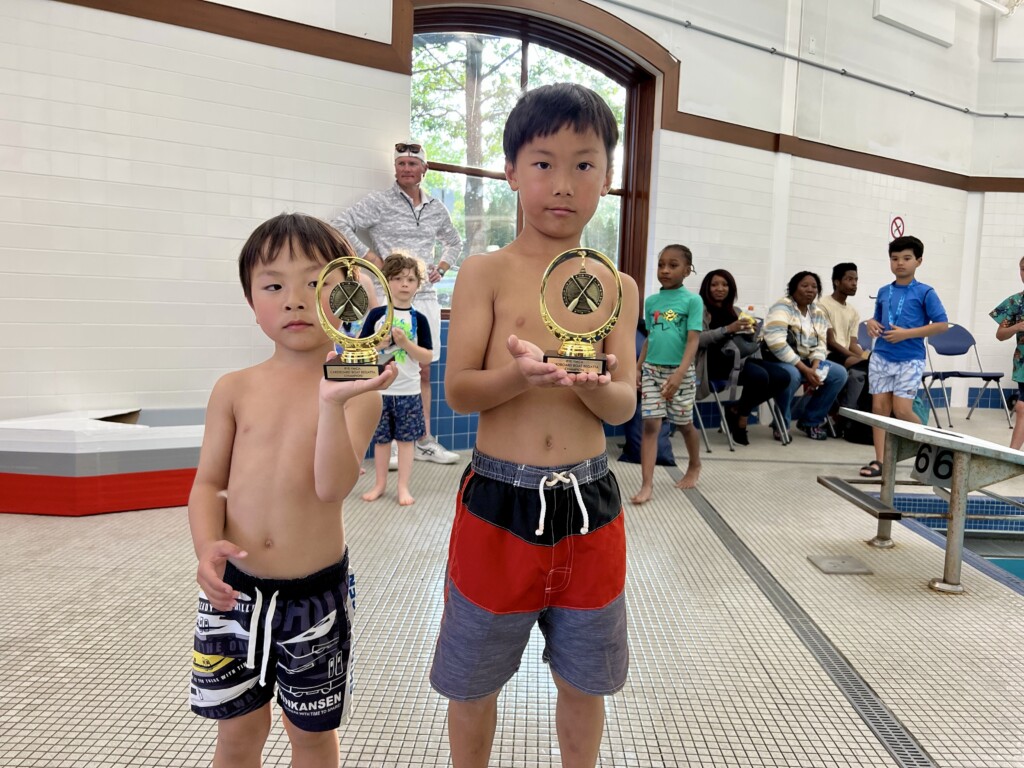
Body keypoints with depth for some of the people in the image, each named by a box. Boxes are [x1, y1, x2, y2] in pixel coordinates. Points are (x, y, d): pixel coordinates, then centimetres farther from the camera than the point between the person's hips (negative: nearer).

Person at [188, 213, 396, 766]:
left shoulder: (356, 391, -11)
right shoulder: (235, 389, -2)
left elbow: (333, 486, -23)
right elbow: (209, 482, 2)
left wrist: (333, 402, -36)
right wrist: (208, 546, -16)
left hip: (315, 593, -2)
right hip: (234, 588, 2)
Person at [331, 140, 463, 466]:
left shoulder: (436, 208, 14)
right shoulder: (379, 202, -2)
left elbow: (454, 242, 30)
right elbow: (339, 224, -9)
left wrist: (441, 268, 13)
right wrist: (371, 258, -13)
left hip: (426, 297, 5)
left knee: (423, 371, 9)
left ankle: (424, 442, 18)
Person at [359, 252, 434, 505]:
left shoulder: (419, 319, -1)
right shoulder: (376, 315, -1)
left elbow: (426, 358, -4)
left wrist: (405, 343, -16)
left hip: (408, 391, 0)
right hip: (379, 389, 0)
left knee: (405, 439, 6)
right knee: (380, 439, 10)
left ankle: (403, 487, 17)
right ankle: (380, 483, 25)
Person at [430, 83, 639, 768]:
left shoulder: (616, 288, 3)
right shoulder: (486, 273, -4)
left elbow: (623, 405, -2)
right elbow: (458, 391, -8)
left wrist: (593, 384, -24)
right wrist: (519, 376, -28)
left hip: (588, 502, 2)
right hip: (498, 500, -2)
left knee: (584, 680, 19)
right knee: (473, 680, 16)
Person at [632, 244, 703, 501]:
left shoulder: (692, 300, -7)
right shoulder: (651, 301, 6)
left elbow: (693, 341, -15)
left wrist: (679, 374, -26)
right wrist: (638, 368, 10)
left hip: (680, 372, -3)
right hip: (652, 370, 3)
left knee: (685, 424, 13)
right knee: (650, 424, -4)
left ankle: (694, 466, 39)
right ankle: (647, 484, -3)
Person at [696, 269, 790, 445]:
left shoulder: (736, 311, 23)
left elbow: (746, 343, 20)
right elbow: (698, 339, -12)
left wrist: (751, 332, -3)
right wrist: (728, 329, -20)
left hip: (740, 358, 8)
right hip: (715, 361, -7)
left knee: (782, 378, -13)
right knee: (759, 376, -31)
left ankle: (736, 409, 0)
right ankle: (741, 417, -4)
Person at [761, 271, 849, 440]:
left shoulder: (818, 313, 9)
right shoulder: (782, 308, -13)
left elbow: (820, 345, 4)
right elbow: (776, 343, -26)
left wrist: (814, 370, -17)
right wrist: (805, 370, -26)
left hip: (807, 362, 7)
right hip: (778, 361, -7)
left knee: (839, 373, -9)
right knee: (792, 375, -38)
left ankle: (810, 421, 5)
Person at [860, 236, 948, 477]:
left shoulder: (925, 293, -4)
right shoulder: (883, 292, 9)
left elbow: (942, 325, -8)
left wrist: (906, 333, -17)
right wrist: (871, 323, -2)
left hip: (910, 359, -4)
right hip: (881, 357, 5)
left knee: (902, 410, -8)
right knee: (879, 407, 2)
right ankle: (879, 460, 8)